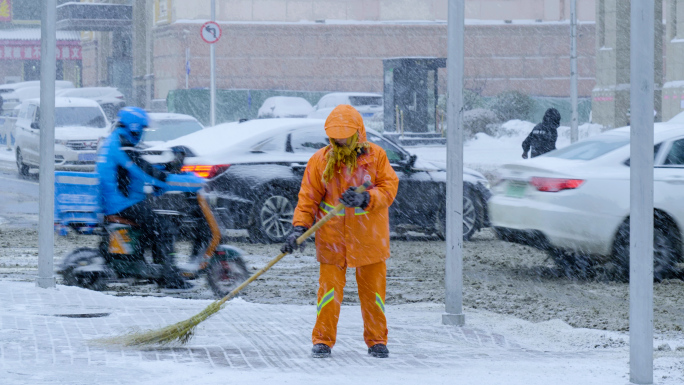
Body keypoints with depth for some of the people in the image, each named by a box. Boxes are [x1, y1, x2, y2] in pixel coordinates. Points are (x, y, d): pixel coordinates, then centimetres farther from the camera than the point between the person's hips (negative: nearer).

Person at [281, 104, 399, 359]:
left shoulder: (375, 156, -2)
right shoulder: (320, 161, -2)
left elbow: (389, 188, -6)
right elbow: (308, 198, -1)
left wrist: (365, 199, -24)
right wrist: (299, 228, -13)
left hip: (369, 236, 1)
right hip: (332, 236, -1)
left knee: (373, 289, 6)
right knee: (329, 287, -4)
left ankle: (377, 340, 19)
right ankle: (323, 340, 7)